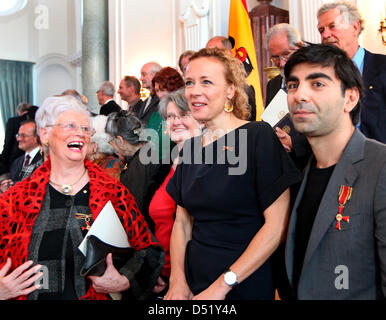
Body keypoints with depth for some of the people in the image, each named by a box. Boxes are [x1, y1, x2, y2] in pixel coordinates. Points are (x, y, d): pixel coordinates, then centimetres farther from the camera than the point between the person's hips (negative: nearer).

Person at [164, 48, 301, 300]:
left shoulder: (258, 136, -13)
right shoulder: (190, 147, 4)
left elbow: (278, 225, -17)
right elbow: (182, 222, 6)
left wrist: (223, 285, -16)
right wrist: (178, 282, -7)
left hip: (246, 286, -5)